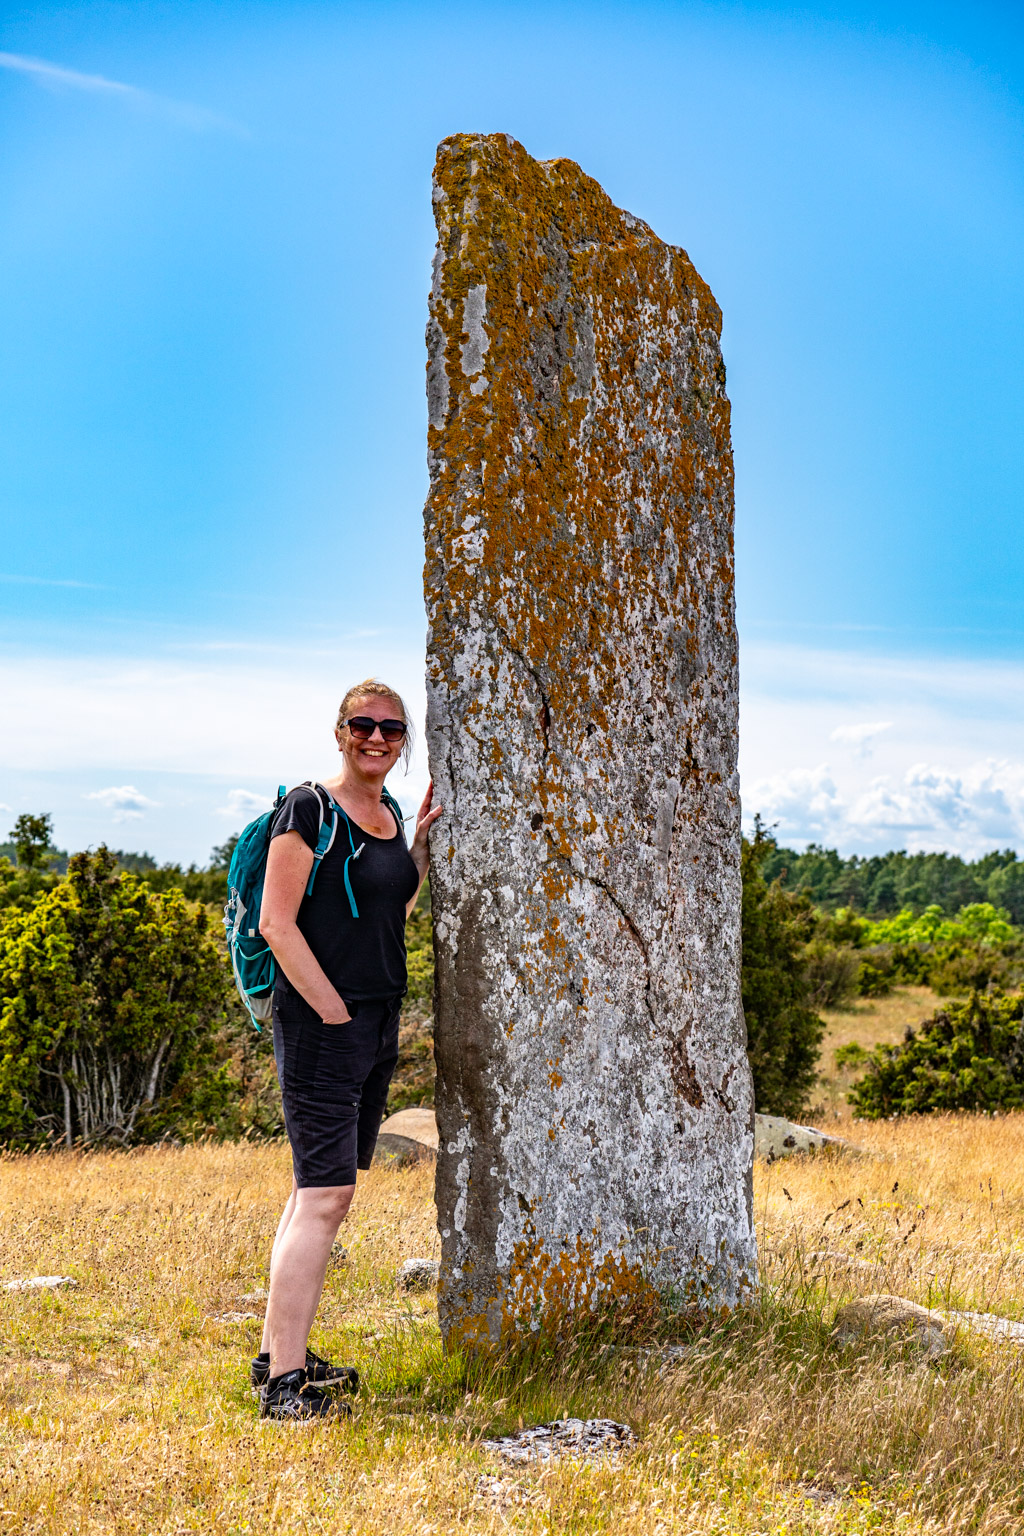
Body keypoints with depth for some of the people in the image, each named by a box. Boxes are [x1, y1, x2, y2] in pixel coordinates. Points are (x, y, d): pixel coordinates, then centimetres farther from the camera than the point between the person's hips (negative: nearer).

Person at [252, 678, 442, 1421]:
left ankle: (279, 1351, 23)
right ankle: (285, 1381, -9)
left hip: (378, 1024, 9)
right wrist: (334, 1012, -15)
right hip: (320, 1022, -9)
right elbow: (276, 923, -14)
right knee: (327, 1195, -12)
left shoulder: (388, 814, 14)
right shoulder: (309, 808, -10)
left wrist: (423, 841, 12)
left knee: (319, 1189, 13)